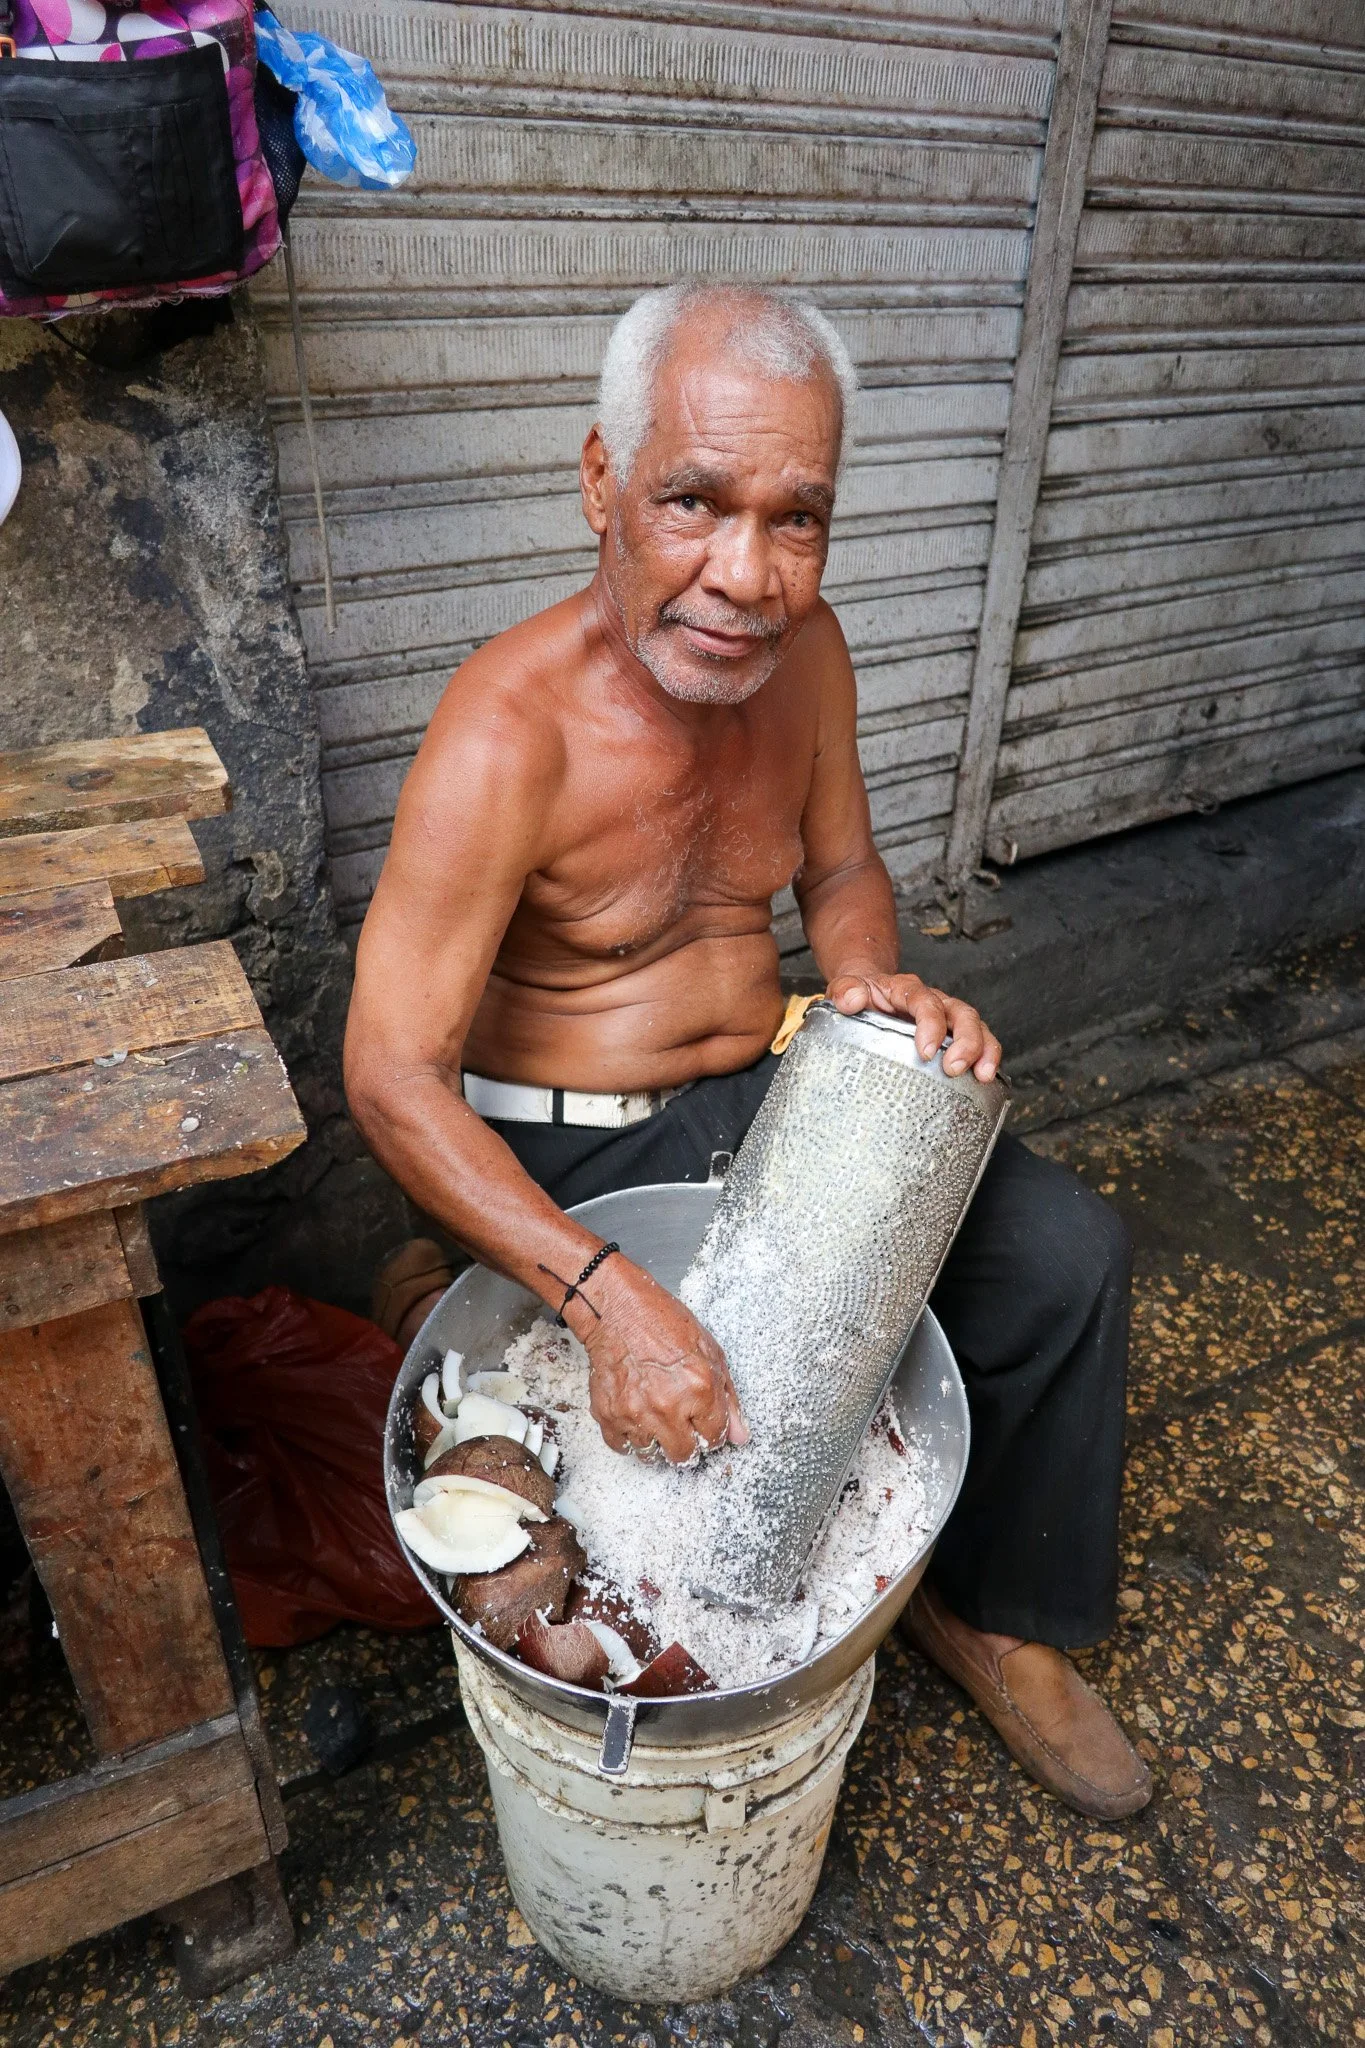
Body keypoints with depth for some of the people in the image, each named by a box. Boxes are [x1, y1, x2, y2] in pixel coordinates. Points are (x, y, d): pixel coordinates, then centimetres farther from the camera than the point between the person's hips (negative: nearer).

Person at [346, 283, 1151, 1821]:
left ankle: (989, 1610, 17)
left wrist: (876, 981, -14)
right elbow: (391, 1076, -26)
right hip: (563, 1149, -5)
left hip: (765, 1091, 6)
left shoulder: (801, 649, -5)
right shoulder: (511, 733, -25)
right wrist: (607, 1296, -36)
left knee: (1066, 1252, -4)